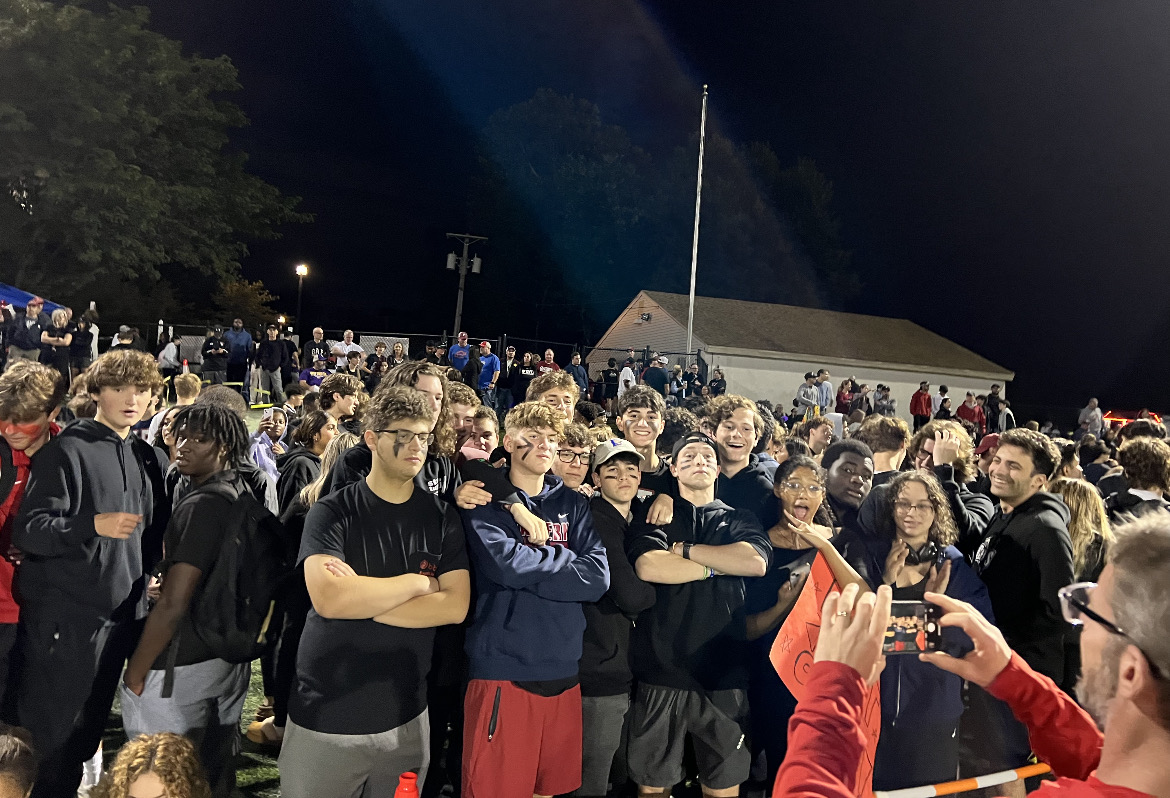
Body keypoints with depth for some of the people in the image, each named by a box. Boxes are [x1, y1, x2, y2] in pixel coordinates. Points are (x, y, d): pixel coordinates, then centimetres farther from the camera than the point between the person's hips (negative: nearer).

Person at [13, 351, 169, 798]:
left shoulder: (151, 459, 10)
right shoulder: (67, 450, -9)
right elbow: (27, 531, -15)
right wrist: (93, 524, -28)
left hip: (125, 613, 6)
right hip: (64, 615, -5)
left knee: (89, 728, 16)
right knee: (50, 733, 4)